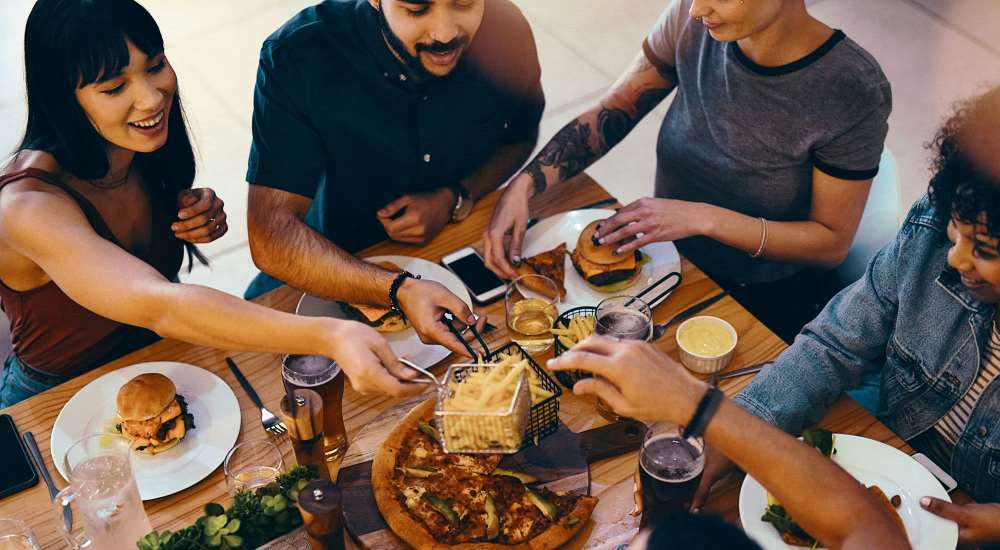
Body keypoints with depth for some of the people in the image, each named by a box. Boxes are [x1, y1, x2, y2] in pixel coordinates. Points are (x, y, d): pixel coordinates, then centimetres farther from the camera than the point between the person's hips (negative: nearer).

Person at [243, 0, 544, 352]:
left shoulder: (506, 32, -19)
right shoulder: (295, 56, -29)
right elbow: (270, 237, -33)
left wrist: (456, 199, -16)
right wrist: (400, 291, -47)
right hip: (338, 261, -1)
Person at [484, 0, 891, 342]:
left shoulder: (854, 92, -26)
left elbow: (832, 243, -18)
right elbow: (613, 111, -4)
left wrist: (704, 218, -29)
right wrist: (524, 185, -17)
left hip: (770, 304, -4)